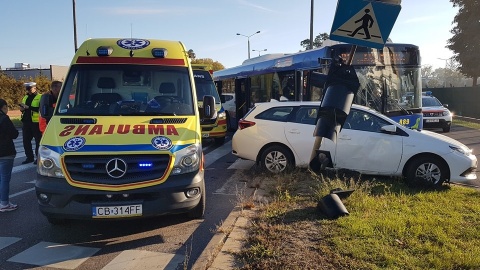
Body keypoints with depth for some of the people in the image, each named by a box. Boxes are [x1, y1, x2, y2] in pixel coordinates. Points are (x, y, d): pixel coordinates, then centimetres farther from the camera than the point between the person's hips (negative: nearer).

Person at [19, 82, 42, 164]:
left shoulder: (40, 97, -5)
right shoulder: (26, 97, 19)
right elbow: (22, 109, 26)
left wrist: (28, 107, -23)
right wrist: (22, 108, 3)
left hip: (36, 122, -7)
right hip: (26, 122, 8)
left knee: (38, 140, -1)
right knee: (26, 141, 10)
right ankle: (29, 157, 20)